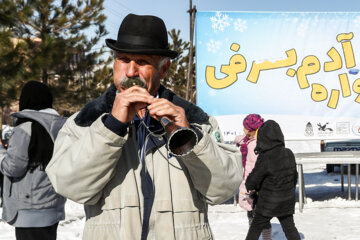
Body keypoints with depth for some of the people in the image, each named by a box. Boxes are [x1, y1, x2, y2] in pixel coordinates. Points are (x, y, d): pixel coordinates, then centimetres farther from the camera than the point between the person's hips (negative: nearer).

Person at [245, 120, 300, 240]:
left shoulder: (264, 158, -23)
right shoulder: (289, 154, -6)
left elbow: (251, 183, -15)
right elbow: (294, 176, 8)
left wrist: (249, 185, 9)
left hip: (268, 203, -5)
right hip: (287, 201, 5)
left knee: (255, 229, 10)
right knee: (290, 228, 16)